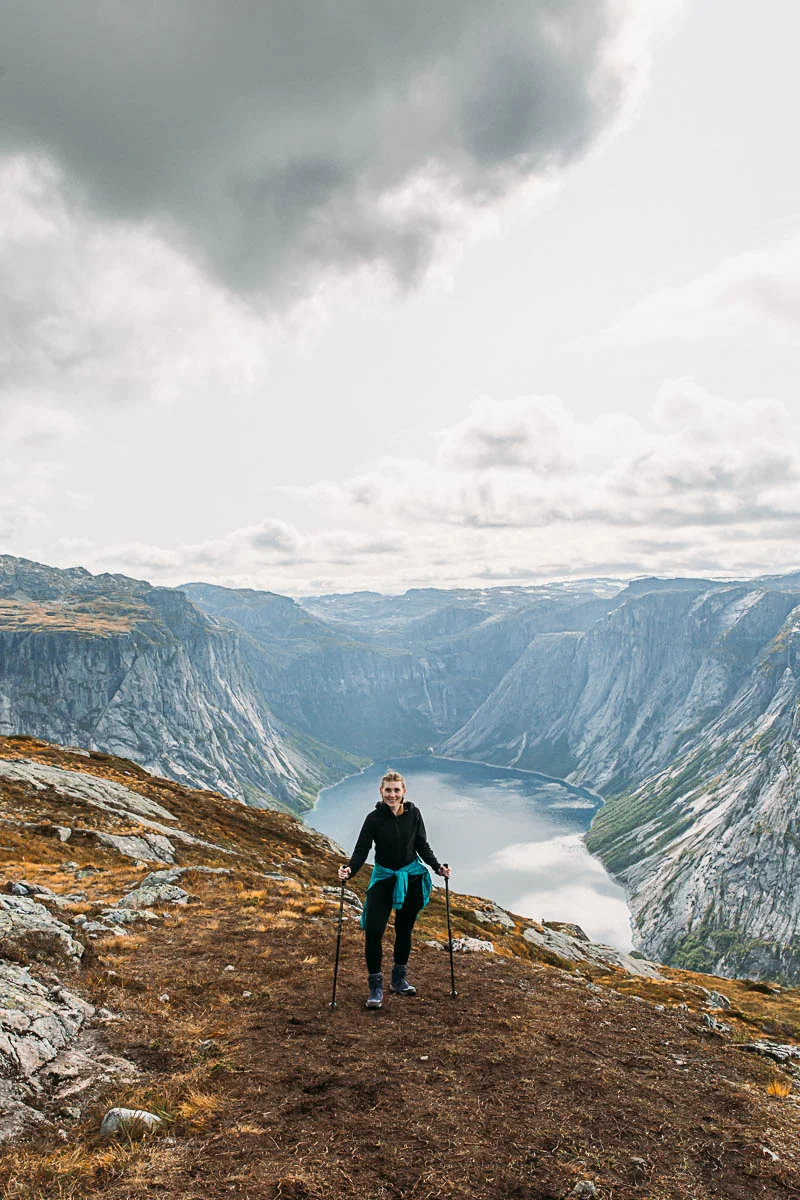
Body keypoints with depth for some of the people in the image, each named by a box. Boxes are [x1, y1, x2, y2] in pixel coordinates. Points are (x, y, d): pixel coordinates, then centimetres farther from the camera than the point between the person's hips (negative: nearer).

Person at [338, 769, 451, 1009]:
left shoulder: (413, 814, -8)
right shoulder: (375, 818, -15)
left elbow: (422, 846, 3)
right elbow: (361, 850, -14)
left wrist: (438, 867, -7)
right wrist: (349, 870, -30)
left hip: (412, 878, 2)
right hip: (383, 879, -2)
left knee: (404, 929, 14)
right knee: (373, 931, -11)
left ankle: (399, 980, 32)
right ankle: (375, 987, 5)